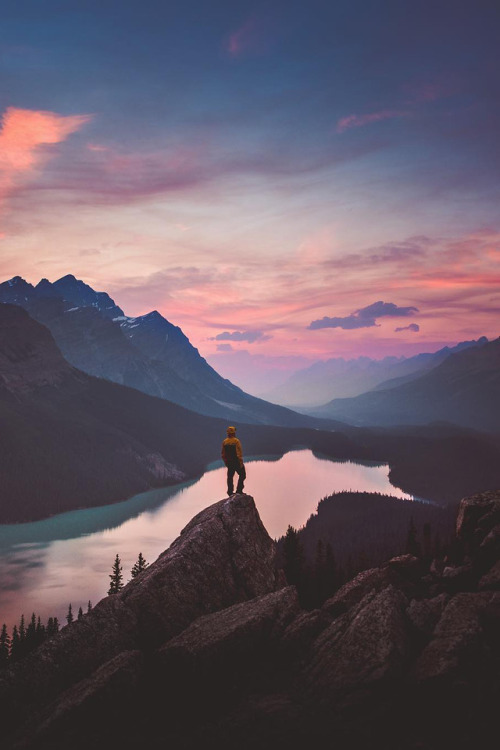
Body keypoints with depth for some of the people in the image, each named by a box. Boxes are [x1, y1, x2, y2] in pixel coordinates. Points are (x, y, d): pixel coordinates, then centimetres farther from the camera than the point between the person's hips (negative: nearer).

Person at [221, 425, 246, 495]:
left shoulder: (224, 442, 3)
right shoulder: (236, 441, -15)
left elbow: (223, 453, 8)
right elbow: (239, 453, -19)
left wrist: (226, 462, 18)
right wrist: (241, 462, -15)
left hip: (229, 463, 6)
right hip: (236, 462, -6)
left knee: (230, 476, 12)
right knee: (242, 475, 7)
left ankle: (230, 491, 14)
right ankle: (239, 490, 0)